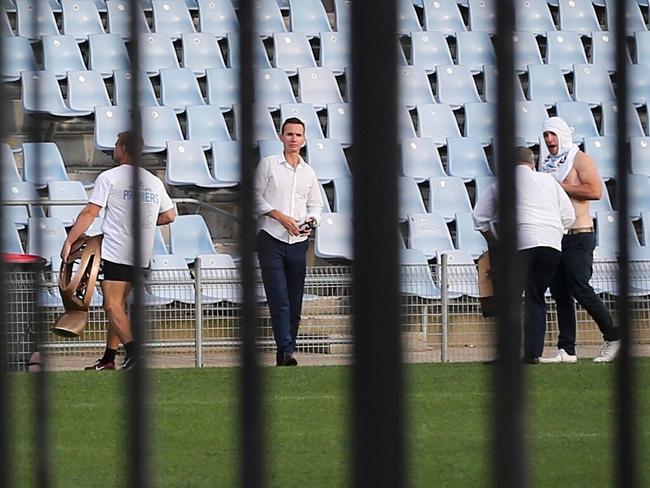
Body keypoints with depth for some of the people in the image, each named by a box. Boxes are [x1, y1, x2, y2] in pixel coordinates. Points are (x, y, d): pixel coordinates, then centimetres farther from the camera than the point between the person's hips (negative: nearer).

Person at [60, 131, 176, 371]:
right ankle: (109, 357, 15)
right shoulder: (155, 182, 12)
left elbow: (90, 213, -9)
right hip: (142, 256, 6)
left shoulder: (109, 177, -5)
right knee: (117, 305, 14)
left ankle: (133, 350, -26)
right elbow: (169, 215, 16)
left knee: (112, 305, -10)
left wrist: (69, 241, -6)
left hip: (115, 252, -6)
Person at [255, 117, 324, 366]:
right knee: (279, 299, -14)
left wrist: (311, 221, -2)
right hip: (271, 240, -4)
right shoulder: (268, 164, 2)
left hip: (298, 243, 4)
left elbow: (316, 204, 20)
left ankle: (284, 355, 7)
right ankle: (286, 350, -22)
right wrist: (281, 217, -11)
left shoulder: (309, 172, 14)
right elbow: (257, 197, -1)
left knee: (295, 302, 2)